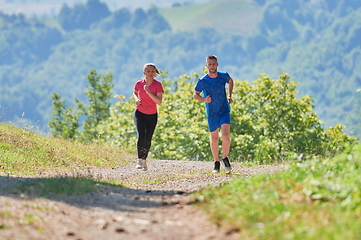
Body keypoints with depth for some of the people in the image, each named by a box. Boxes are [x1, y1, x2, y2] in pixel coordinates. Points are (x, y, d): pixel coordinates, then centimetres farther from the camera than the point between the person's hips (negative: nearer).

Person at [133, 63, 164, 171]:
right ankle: (139, 160, -13)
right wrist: (136, 99, -3)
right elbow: (135, 93, 19)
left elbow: (159, 101, -17)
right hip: (140, 113, 0)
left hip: (152, 115, 0)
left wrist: (148, 92, -26)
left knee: (148, 139, 4)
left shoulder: (157, 85, -9)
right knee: (141, 135, -20)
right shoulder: (139, 84, -3)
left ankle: (144, 160, 24)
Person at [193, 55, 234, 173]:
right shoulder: (202, 81, -12)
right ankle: (216, 162, 26)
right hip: (211, 113, 0)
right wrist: (204, 99, -17)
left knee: (225, 135, -16)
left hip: (224, 111, 0)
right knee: (214, 138, 9)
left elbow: (230, 81, 17)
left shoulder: (224, 76, -7)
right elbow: (195, 94, 2)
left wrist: (229, 96, 7)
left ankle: (225, 159, 5)